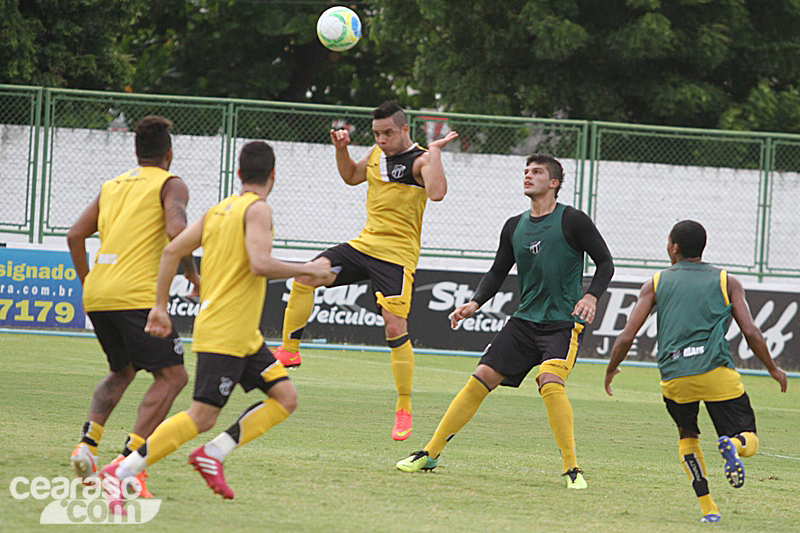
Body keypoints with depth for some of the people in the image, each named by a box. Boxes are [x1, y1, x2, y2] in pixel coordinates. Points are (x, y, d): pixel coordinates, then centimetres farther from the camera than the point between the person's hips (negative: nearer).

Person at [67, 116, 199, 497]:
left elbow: (76, 235, 17)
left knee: (122, 371, 26)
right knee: (171, 376, -1)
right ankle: (129, 459, -16)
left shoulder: (112, 186, 21)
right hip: (136, 295, -7)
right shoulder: (170, 185, 3)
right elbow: (176, 230, -16)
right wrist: (191, 273, -2)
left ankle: (88, 441, 4)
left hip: (96, 294, 7)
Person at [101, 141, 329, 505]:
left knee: (285, 398, 8)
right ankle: (121, 472, -13)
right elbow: (260, 264, -23)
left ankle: (213, 454, 3)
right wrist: (306, 270, -10)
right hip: (225, 334, -9)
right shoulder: (258, 209, -9)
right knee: (202, 417, -12)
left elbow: (172, 251, 11)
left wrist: (160, 306, 14)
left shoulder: (218, 210, 15)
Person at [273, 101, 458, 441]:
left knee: (395, 327, -13)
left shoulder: (420, 160, -10)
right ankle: (289, 351, 1)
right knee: (305, 277, -12)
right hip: (364, 244, 7)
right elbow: (351, 176, 33)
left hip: (397, 254, -7)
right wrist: (341, 150, 16)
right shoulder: (377, 154, 12)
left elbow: (437, 193, -31)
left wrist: (435, 150, -25)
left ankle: (404, 410, -4)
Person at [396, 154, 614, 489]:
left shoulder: (572, 220, -4)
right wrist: (475, 304, 2)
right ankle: (431, 454, 8)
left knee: (550, 382, -28)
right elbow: (497, 273, 18)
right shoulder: (515, 227, 12)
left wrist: (591, 296, -19)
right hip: (525, 320, 5)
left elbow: (605, 263, -2)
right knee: (480, 380, -1)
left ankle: (572, 469, -21)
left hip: (564, 322, -5)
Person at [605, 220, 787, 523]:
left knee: (687, 436, 26)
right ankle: (733, 445, -30)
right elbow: (751, 333, 5)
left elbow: (626, 338, 8)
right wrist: (774, 370, 20)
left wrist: (611, 372, 25)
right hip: (717, 372, -1)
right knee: (749, 441, 8)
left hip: (674, 379, 1)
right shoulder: (728, 283, 13)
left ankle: (707, 507, 11)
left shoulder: (656, 285, 14)